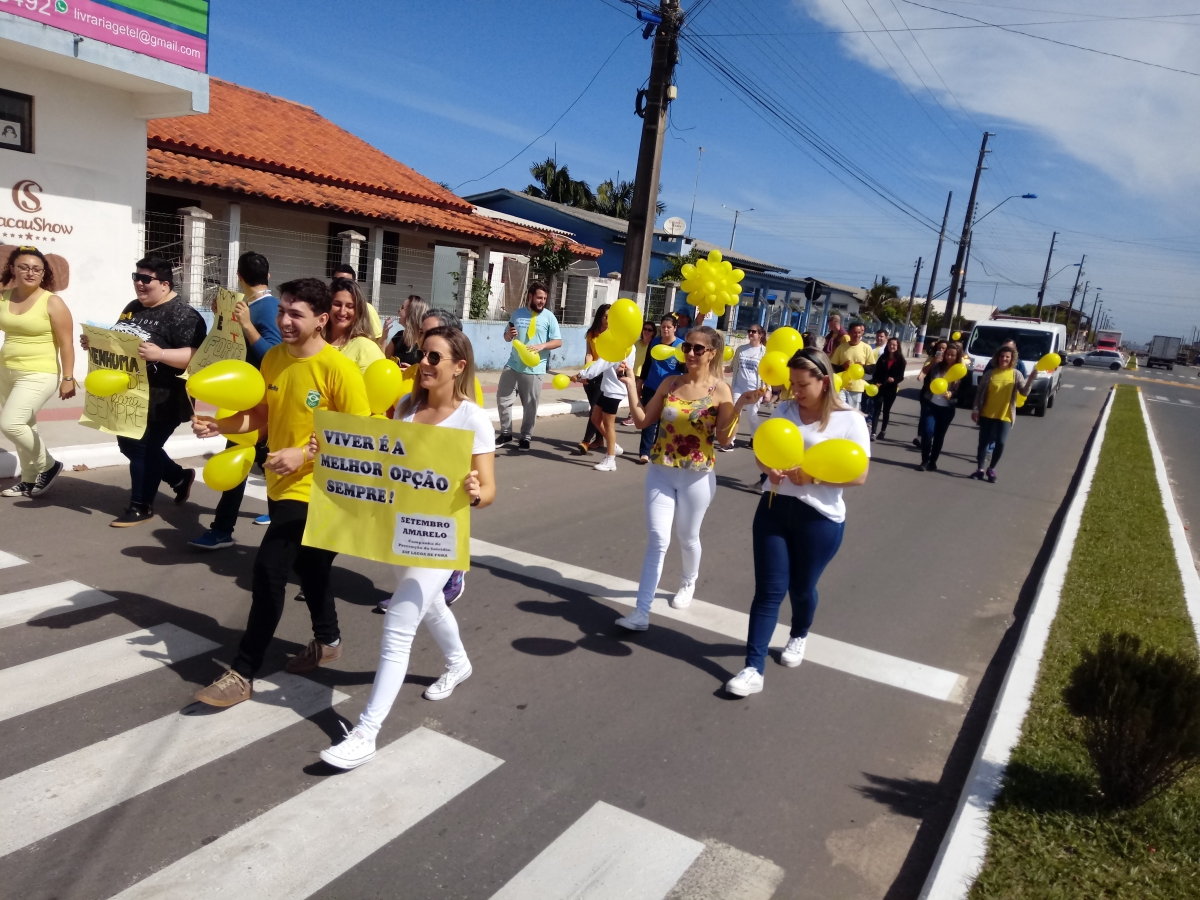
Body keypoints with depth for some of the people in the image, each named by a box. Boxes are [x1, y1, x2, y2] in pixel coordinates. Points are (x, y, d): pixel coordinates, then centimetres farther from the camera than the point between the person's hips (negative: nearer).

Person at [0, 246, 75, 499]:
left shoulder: (52, 302, -10)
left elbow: (66, 344, -11)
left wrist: (68, 378, -15)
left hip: (38, 375, -6)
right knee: (23, 428, 13)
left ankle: (48, 465, 4)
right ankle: (29, 481, 26)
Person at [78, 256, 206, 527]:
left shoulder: (182, 314, -17)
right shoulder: (133, 307, 12)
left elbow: (196, 356, -26)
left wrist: (159, 354, -38)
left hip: (160, 400, -10)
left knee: (142, 448, -1)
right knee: (129, 445, 18)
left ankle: (141, 507, 15)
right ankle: (180, 477, 36)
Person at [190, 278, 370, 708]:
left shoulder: (339, 369, -19)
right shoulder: (273, 358, 2)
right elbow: (260, 415, 11)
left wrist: (304, 454, -25)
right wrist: (219, 425, -6)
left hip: (314, 490, -7)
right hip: (280, 485, 8)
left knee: (269, 567, -12)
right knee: (307, 567, 21)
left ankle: (243, 673, 1)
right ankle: (327, 641, 43)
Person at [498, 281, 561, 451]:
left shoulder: (549, 317, -3)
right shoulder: (518, 314, 8)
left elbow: (558, 342, -6)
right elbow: (507, 337, 17)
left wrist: (541, 346, -22)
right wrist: (509, 334, -7)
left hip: (534, 369, -3)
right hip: (513, 365, 3)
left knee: (530, 406, 3)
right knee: (502, 399, 5)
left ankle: (526, 437, 16)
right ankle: (506, 433, 19)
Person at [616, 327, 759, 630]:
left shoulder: (720, 389, -8)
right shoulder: (670, 383, 1)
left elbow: (724, 438, -12)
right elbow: (642, 421, 1)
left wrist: (739, 406, -23)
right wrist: (631, 387, -7)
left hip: (697, 476, -2)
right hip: (660, 471, 2)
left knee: (687, 538, 15)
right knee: (657, 538, -4)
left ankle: (688, 583, 47)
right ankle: (641, 612, -3)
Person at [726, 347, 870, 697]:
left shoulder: (850, 420, -9)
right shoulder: (783, 411, 3)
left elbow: (859, 475, -10)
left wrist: (812, 476, -22)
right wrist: (769, 468, -12)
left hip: (820, 518, -3)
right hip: (774, 509, 3)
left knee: (801, 588, 14)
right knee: (768, 589, 1)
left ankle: (799, 636, 46)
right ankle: (753, 669, 3)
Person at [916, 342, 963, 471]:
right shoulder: (936, 367, 3)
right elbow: (926, 383, 8)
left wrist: (951, 394, -23)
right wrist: (923, 401, -2)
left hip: (946, 409, 0)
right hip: (930, 404, 1)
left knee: (939, 436, 7)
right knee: (927, 432, -9)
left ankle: (932, 462, 18)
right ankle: (924, 461, 2)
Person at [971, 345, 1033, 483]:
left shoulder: (1016, 374, -2)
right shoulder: (989, 373, -1)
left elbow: (1024, 392, -10)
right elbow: (979, 392, 3)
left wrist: (1030, 380, -26)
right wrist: (975, 409, -3)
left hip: (1005, 415, -1)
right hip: (987, 414, 1)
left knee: (1000, 443, -7)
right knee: (983, 442, 5)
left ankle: (991, 469, 12)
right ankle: (979, 469, 15)